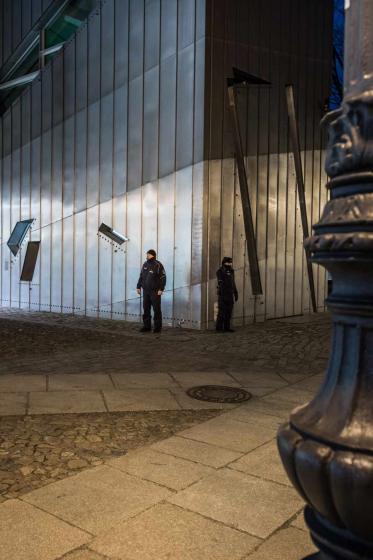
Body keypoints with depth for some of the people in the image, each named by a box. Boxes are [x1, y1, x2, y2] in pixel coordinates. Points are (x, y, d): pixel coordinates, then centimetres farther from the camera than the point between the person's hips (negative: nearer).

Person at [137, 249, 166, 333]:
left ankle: (158, 327, 5)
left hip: (155, 291, -6)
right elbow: (141, 276, 18)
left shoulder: (158, 265, -7)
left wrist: (161, 289, -16)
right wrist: (139, 287, 14)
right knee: (146, 309, 8)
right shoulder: (145, 264, 11)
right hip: (146, 291, 6)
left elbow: (163, 278, -10)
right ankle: (147, 326, 16)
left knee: (156, 309, -2)